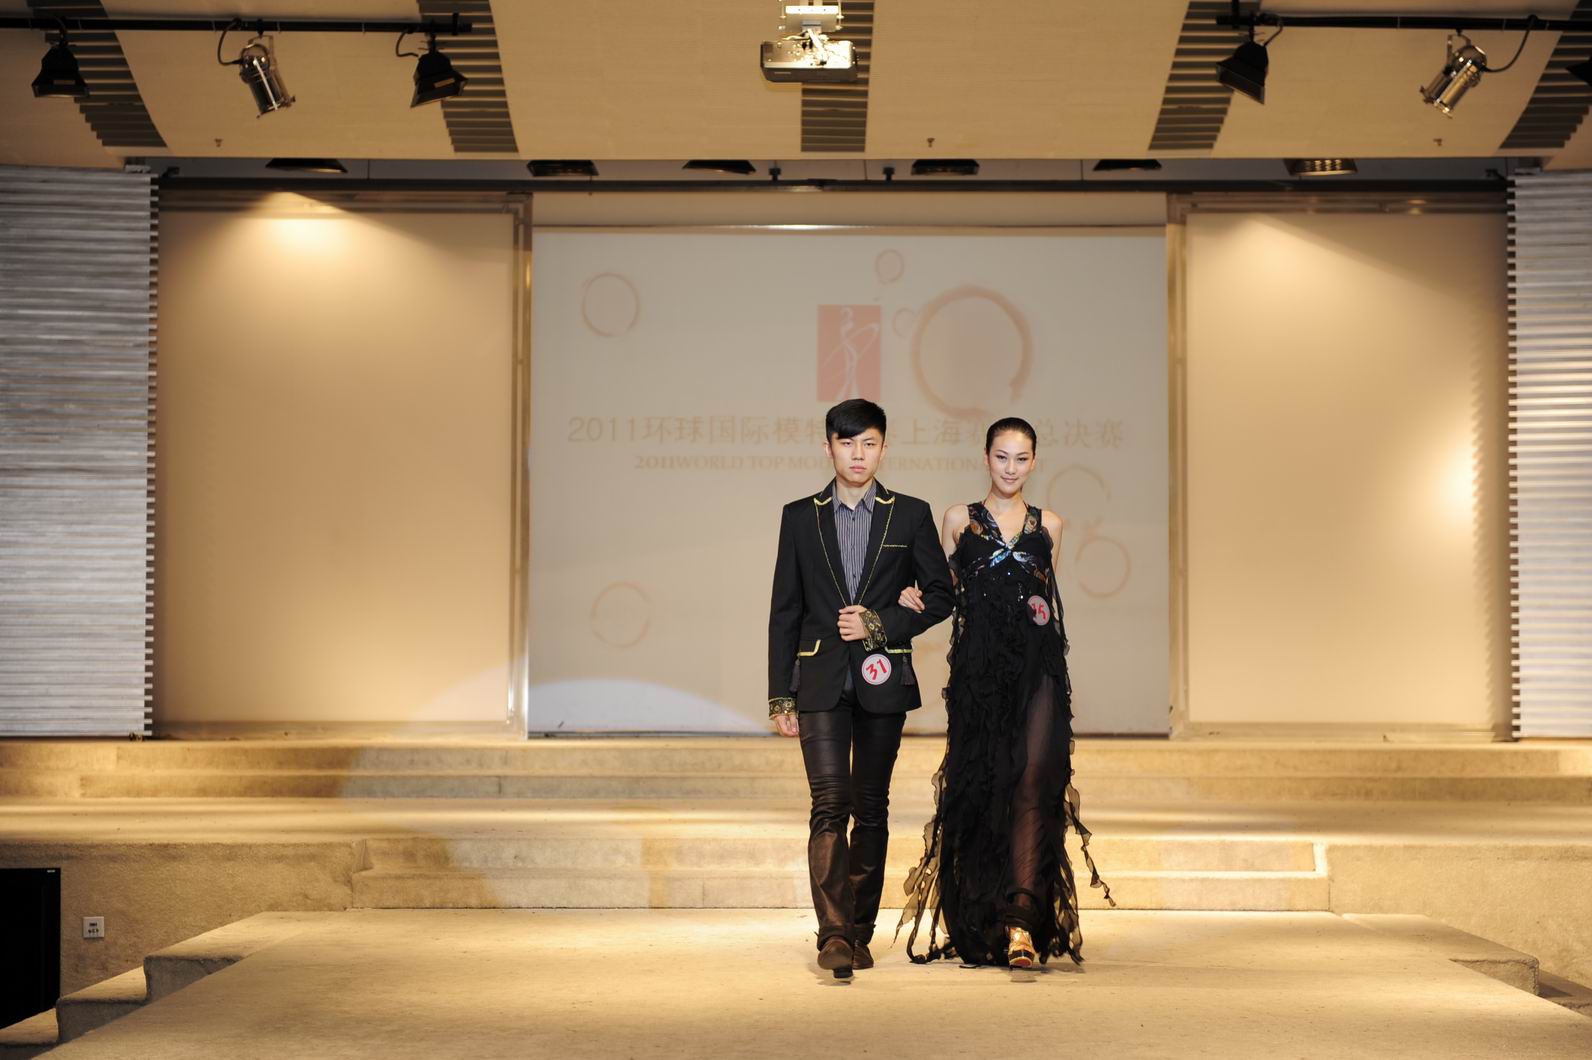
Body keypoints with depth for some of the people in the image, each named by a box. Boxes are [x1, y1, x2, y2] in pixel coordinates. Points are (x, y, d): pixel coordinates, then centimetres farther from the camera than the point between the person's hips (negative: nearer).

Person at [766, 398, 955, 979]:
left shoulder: (910, 515, 6)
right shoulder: (800, 517, 8)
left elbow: (940, 595, 7)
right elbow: (784, 611, 8)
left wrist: (881, 623, -8)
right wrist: (780, 695, 3)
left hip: (883, 682, 1)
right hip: (821, 681, -1)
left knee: (871, 809, 7)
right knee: (830, 806, -12)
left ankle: (859, 932, 15)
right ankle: (834, 935, -17)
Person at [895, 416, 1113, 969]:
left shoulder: (1048, 526, 12)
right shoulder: (959, 520, 9)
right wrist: (914, 597, -9)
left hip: (1038, 671, 0)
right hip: (980, 670, 0)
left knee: (1033, 786, -13)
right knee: (980, 789, 3)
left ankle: (1021, 922, -20)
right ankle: (979, 924, 16)